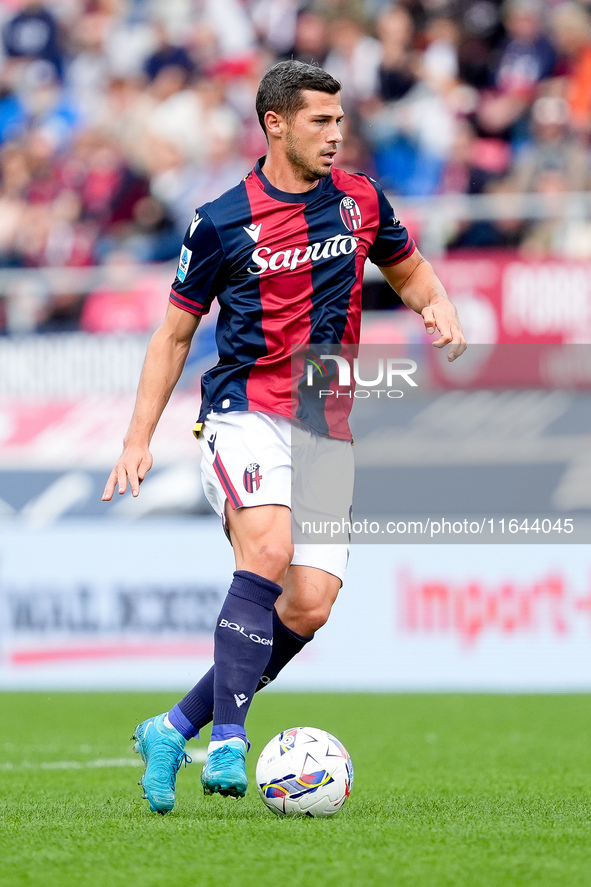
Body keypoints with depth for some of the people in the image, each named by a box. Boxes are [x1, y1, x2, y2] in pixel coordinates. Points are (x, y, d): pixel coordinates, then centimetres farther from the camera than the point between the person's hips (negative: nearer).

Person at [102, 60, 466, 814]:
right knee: (268, 550, -31)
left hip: (328, 428, 4)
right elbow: (174, 334, 7)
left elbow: (409, 272, 26)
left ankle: (175, 730, 6)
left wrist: (439, 308, 2)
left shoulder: (360, 201, 9)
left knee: (308, 606, -8)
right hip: (245, 413, -4)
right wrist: (139, 439, 1)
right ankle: (228, 743, -31)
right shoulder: (222, 222, -1)